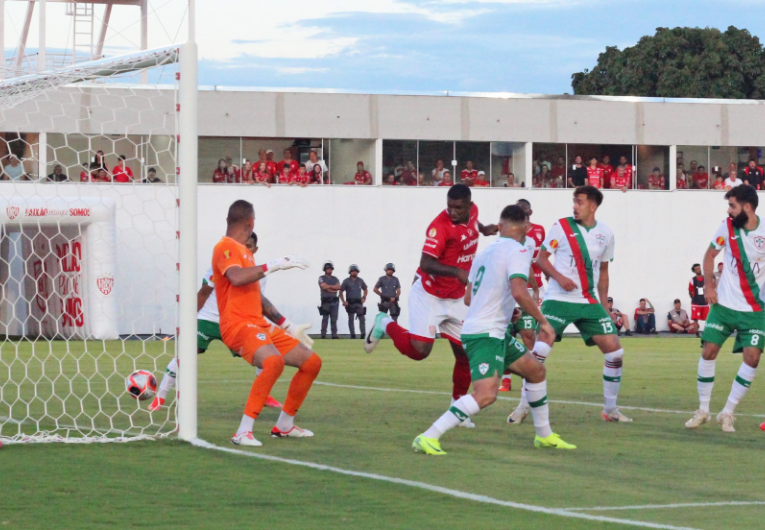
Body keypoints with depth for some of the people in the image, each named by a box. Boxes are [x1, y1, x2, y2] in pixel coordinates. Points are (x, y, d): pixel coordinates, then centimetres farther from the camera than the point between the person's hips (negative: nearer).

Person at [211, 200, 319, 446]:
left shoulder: (243, 251, 22)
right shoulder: (226, 247, -7)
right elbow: (237, 278, -29)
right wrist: (274, 265, -25)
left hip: (259, 324, 10)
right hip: (238, 325, -10)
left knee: (312, 361, 9)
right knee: (274, 361, -36)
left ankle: (284, 426, 19)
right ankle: (243, 432, -34)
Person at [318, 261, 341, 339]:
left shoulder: (335, 279, 17)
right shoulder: (321, 278, 3)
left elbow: (338, 287, 0)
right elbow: (324, 286, -14)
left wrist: (329, 286, -8)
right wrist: (334, 288, -6)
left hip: (334, 300, 4)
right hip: (325, 300, -4)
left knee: (334, 319, 3)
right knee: (325, 318, -7)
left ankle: (334, 335, 3)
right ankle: (323, 335, -6)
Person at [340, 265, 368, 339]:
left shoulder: (360, 281, 10)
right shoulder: (346, 281, -1)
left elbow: (365, 290, 22)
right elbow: (341, 292, 0)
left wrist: (364, 297, 7)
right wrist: (343, 301, -8)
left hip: (359, 302, 3)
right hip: (350, 302, -3)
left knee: (362, 318, -4)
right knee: (351, 319, 2)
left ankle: (363, 334, -2)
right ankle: (352, 335, 5)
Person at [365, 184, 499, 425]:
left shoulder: (473, 211, -1)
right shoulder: (440, 226, -25)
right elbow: (426, 264, -32)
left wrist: (483, 229, 8)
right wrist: (457, 272, -43)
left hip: (456, 298, 7)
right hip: (429, 295, -7)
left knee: (465, 353, 3)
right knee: (419, 349, -15)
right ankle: (385, 324, 13)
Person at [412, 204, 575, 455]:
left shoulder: (485, 252, 13)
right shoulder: (518, 251, -12)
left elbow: (468, 298, 20)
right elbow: (519, 293, -27)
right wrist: (543, 322, -16)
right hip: (485, 334, -10)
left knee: (536, 371, 20)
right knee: (486, 394, -23)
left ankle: (544, 435, 31)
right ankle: (428, 438, -25)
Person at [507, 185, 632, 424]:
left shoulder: (605, 233, 7)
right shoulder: (562, 226, -3)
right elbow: (541, 258, 0)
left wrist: (604, 305, 13)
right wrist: (559, 277, -17)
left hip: (589, 303, 4)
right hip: (558, 300, -3)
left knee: (614, 351, -3)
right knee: (540, 350, -14)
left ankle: (610, 409, 12)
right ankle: (523, 406, 1)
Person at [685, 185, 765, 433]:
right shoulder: (727, 226, -4)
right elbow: (710, 254, 10)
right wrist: (708, 285, -1)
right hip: (724, 304, 2)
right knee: (708, 351, -5)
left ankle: (728, 413, 0)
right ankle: (703, 410, 10)